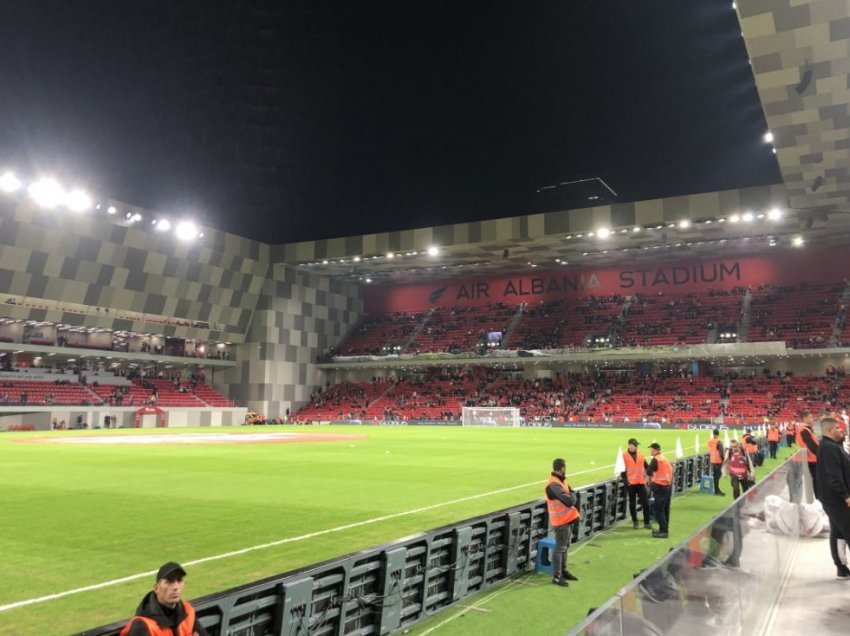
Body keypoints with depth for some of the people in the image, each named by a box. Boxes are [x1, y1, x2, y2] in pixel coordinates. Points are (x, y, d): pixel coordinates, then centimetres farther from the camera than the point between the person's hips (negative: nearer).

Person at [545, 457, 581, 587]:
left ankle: (563, 571, 32)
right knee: (560, 548, -3)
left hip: (568, 518, 10)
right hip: (561, 521, -10)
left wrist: (571, 497, -10)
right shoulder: (554, 484, -25)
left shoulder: (561, 480, 9)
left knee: (565, 546, 20)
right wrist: (572, 496, -9)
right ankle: (557, 576, 5)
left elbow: (571, 497, 11)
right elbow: (569, 500, -30)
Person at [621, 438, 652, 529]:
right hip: (631, 484, -3)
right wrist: (626, 481, -12)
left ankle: (647, 522, 11)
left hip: (641, 483, 3)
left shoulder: (641, 454, 8)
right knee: (632, 504, 7)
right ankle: (635, 522, 20)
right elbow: (622, 470, -5)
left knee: (645, 503, 2)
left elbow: (646, 466, 13)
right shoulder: (624, 456, -4)